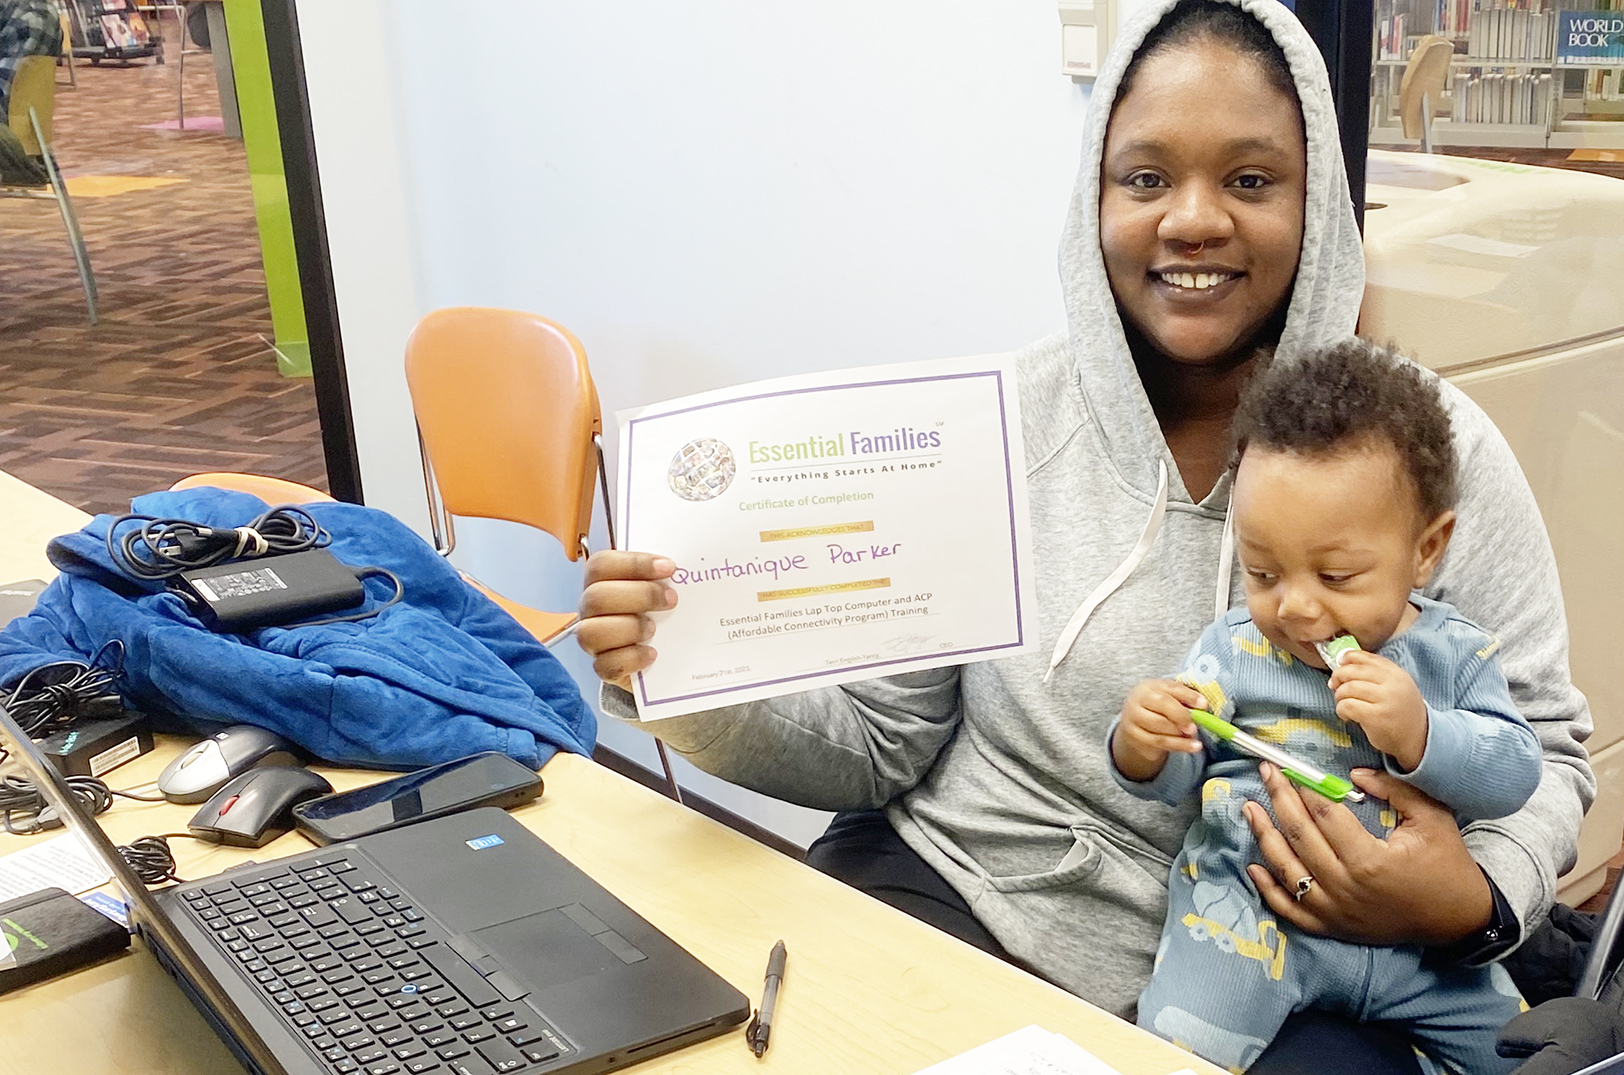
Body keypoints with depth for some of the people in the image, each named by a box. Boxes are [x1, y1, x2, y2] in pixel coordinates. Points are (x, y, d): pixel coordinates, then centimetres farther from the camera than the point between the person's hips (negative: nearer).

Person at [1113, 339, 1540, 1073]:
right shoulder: (1233, 650, -2)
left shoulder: (1455, 656, 0)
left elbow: (1513, 776, -8)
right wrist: (1139, 748, -22)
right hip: (1248, 908, -2)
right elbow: (1172, 781, 1)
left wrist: (1419, 734, -26)